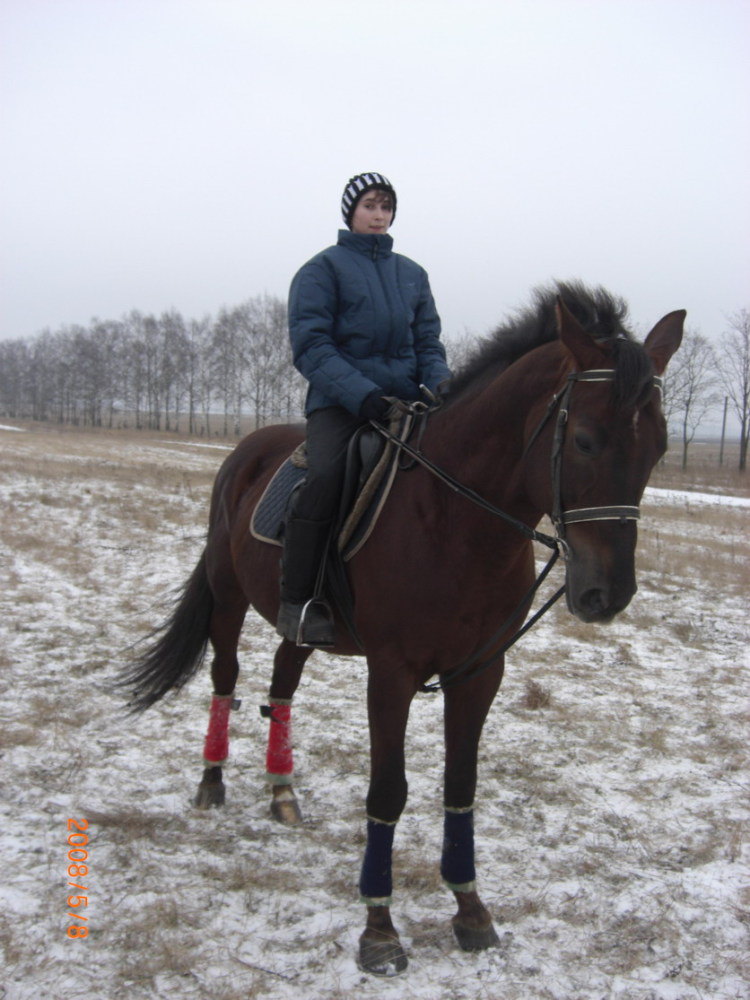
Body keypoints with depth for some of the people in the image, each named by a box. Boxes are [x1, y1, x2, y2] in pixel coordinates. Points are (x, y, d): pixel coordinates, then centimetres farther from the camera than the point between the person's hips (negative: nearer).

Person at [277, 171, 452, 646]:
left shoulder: (412, 273, 19)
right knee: (325, 476, -32)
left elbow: (428, 342, 17)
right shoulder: (323, 268, 4)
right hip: (339, 402, -5)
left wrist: (442, 384, -7)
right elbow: (310, 345, -6)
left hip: (405, 400, 5)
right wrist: (361, 393, -21)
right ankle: (297, 602, -24)